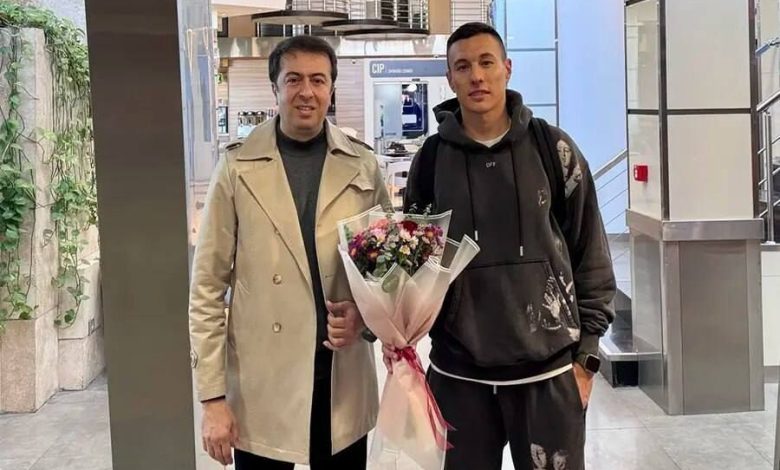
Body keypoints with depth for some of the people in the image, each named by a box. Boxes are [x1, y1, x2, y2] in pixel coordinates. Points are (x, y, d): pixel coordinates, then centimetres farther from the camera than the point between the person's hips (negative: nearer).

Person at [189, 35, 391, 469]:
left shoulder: (363, 166, 2)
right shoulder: (238, 169, -3)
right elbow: (208, 288, -2)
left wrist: (366, 314, -9)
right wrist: (213, 394, -6)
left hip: (344, 380, 2)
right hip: (261, 385, -1)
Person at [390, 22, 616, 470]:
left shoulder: (553, 148, -1)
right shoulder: (431, 159, 3)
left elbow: (590, 257, 2)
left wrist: (586, 355, 0)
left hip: (549, 371, -1)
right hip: (458, 374, 1)